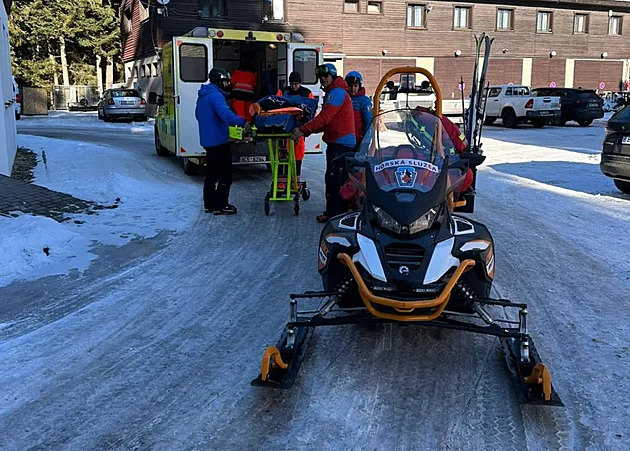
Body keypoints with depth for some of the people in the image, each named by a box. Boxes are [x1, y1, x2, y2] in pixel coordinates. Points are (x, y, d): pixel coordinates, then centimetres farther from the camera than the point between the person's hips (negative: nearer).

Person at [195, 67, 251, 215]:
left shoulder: (202, 96, 15)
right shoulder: (216, 96, -16)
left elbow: (198, 115, 29)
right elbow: (226, 114, -33)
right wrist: (243, 122, -42)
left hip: (207, 141, 10)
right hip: (219, 141, -10)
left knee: (212, 174, 16)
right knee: (225, 175, -4)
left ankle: (209, 204, 22)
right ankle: (220, 206, -4)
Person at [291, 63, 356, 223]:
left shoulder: (336, 92, -11)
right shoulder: (334, 92, 22)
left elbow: (324, 118, -20)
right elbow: (327, 120, 19)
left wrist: (303, 130, -20)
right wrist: (308, 131, 8)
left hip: (340, 142, -11)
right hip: (344, 142, 11)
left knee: (333, 179, -10)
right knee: (338, 179, 14)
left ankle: (333, 213, -8)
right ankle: (339, 211, 21)